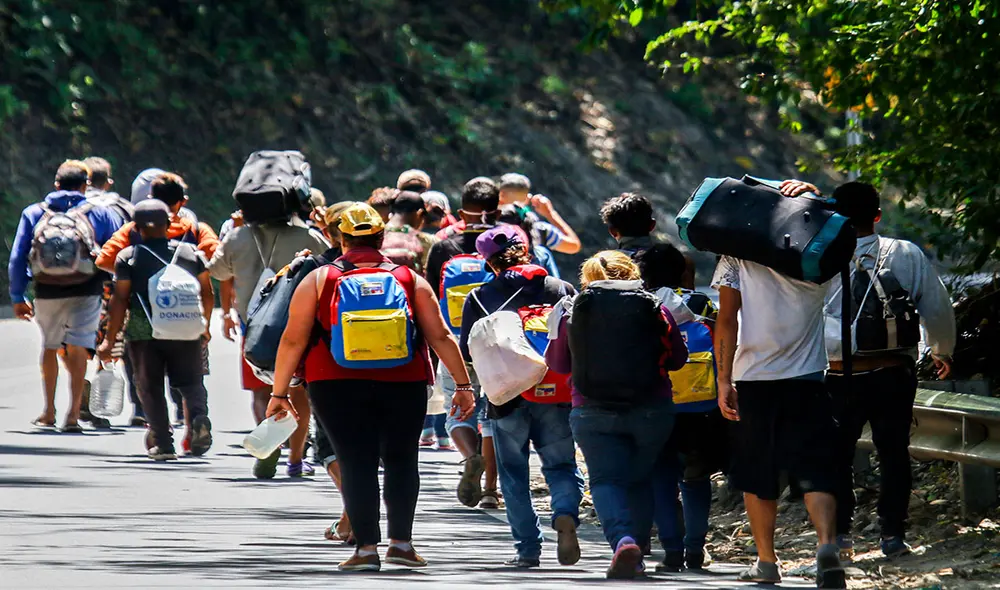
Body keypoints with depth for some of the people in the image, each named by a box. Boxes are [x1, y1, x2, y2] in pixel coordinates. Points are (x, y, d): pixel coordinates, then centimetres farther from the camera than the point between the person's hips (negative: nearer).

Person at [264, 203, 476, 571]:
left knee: (356, 463, 0)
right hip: (403, 386, 1)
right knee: (401, 459, 13)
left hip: (338, 388, -1)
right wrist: (463, 385, 9)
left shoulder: (319, 280, 4)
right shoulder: (410, 280, 7)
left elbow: (293, 340, 2)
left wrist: (279, 392, 7)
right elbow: (440, 337, 4)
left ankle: (367, 548, -4)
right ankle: (401, 542, 11)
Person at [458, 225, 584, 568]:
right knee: (561, 465, 10)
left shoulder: (479, 298, -3)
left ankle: (528, 549, 5)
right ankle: (565, 514, -19)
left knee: (514, 475, 9)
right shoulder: (561, 290, 1)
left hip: (507, 397, -1)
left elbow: (467, 352, -1)